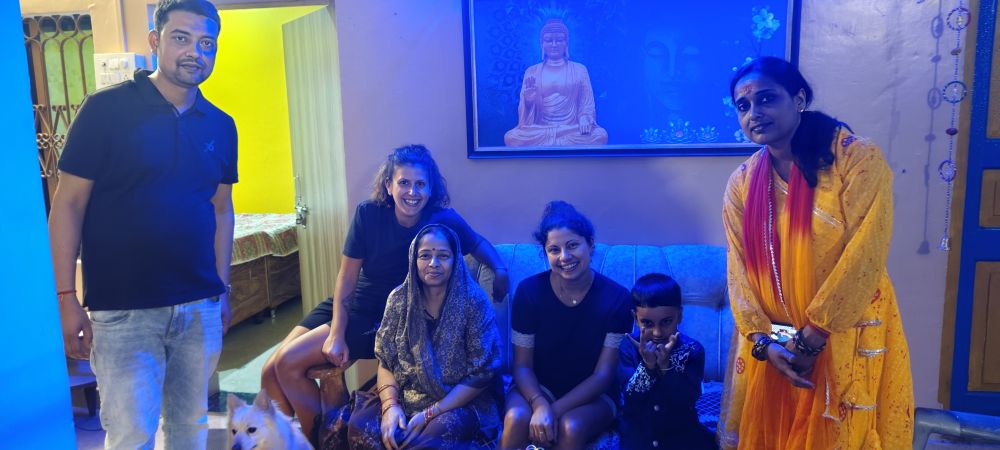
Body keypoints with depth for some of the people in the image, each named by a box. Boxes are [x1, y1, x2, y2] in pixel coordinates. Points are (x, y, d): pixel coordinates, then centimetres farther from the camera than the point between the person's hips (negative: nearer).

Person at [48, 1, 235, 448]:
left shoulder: (220, 126, 7)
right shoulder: (107, 108, -6)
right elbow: (68, 204, -5)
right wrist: (66, 299, -9)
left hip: (201, 308, 4)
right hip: (123, 310, -4)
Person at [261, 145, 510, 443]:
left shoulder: (443, 221, -17)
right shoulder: (368, 213, -13)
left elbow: (477, 243, 4)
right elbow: (347, 276, -9)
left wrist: (500, 270, -15)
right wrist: (336, 334, -15)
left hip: (389, 319, -4)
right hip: (347, 305, 4)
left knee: (289, 363, -17)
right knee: (271, 372, -4)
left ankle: (322, 440, 4)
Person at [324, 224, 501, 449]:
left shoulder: (473, 301, -11)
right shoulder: (399, 298, 1)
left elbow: (481, 373, -11)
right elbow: (386, 361, 5)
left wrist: (430, 413, -17)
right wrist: (390, 405, -15)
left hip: (461, 402, -4)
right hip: (406, 395, 4)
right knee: (360, 426, -23)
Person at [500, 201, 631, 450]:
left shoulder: (616, 297, -13)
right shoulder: (529, 290, -11)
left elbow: (603, 374, -12)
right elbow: (522, 365, -7)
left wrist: (555, 410, -23)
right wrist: (540, 405, -27)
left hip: (591, 395, -1)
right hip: (537, 387, 1)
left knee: (571, 427, -33)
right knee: (517, 418, -30)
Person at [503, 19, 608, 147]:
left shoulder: (580, 69, 12)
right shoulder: (531, 72, 14)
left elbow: (587, 102, 7)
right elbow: (525, 108, 11)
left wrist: (584, 118, -15)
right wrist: (528, 101, -13)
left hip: (573, 129, 0)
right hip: (540, 130, 0)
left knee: (600, 135, -31)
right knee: (510, 137, -30)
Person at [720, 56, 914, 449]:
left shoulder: (857, 159, -11)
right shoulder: (742, 183, 2)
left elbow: (864, 256, -17)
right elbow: (739, 270, 0)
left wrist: (811, 339, -16)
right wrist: (763, 341, -13)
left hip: (847, 339, -3)